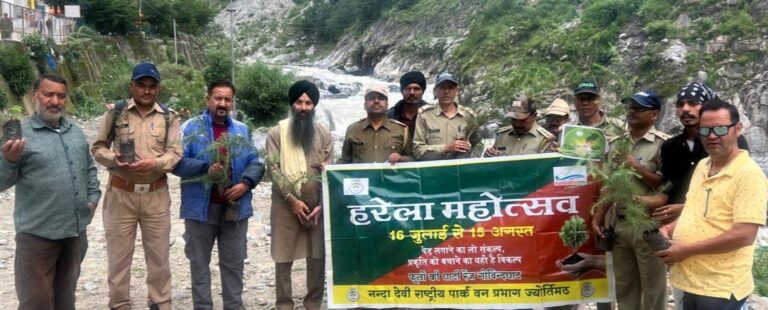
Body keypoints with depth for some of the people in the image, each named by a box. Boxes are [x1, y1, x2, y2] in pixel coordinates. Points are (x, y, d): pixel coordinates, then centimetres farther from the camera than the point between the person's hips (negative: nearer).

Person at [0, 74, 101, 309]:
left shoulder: (76, 132, 9)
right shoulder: (20, 133, -9)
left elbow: (89, 169, 22)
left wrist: (93, 197, 10)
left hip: (75, 229, 6)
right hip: (38, 232, -5)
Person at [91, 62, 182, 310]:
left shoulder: (169, 117, 4)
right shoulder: (115, 112, 2)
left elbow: (176, 153, -3)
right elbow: (98, 148, 5)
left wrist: (153, 163, -21)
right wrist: (115, 159, -16)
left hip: (156, 195, 1)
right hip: (120, 194, -1)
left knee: (159, 255, 10)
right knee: (118, 255, 7)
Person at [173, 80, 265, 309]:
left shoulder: (242, 130, 12)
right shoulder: (191, 127, -2)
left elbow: (255, 163, 8)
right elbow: (178, 162, -11)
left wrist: (246, 183, -10)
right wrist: (205, 169, -23)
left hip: (235, 207, 3)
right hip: (201, 207, -3)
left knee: (234, 262, 11)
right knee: (199, 262, 8)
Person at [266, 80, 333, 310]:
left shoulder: (324, 134, 7)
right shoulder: (276, 133, 0)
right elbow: (273, 169, -6)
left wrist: (322, 204, -7)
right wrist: (292, 199, -14)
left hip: (317, 205, 2)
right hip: (286, 205, -2)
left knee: (318, 256, 5)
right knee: (284, 257, 3)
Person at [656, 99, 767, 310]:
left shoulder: (749, 174, -15)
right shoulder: (702, 166, 9)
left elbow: (744, 235, -23)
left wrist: (686, 250, -20)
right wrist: (669, 229, 2)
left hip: (720, 289, -7)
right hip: (691, 281, 7)